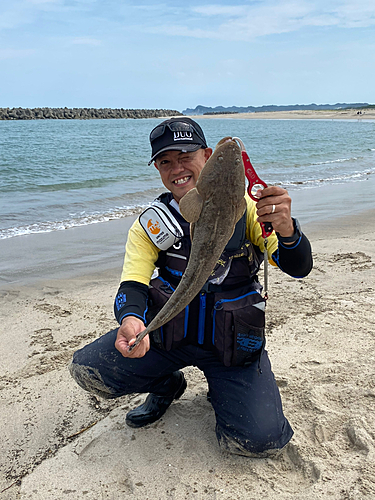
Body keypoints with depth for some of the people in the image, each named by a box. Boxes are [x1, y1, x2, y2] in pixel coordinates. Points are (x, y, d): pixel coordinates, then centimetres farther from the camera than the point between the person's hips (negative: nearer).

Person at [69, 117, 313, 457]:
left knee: (260, 439, -20)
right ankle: (167, 385, 15)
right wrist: (131, 320, -37)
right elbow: (133, 285, -12)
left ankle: (221, 389, 16)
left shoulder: (243, 206, -9)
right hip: (167, 332, 3)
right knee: (86, 369, -14)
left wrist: (285, 229, -39)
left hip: (233, 341, -2)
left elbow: (299, 268, -15)